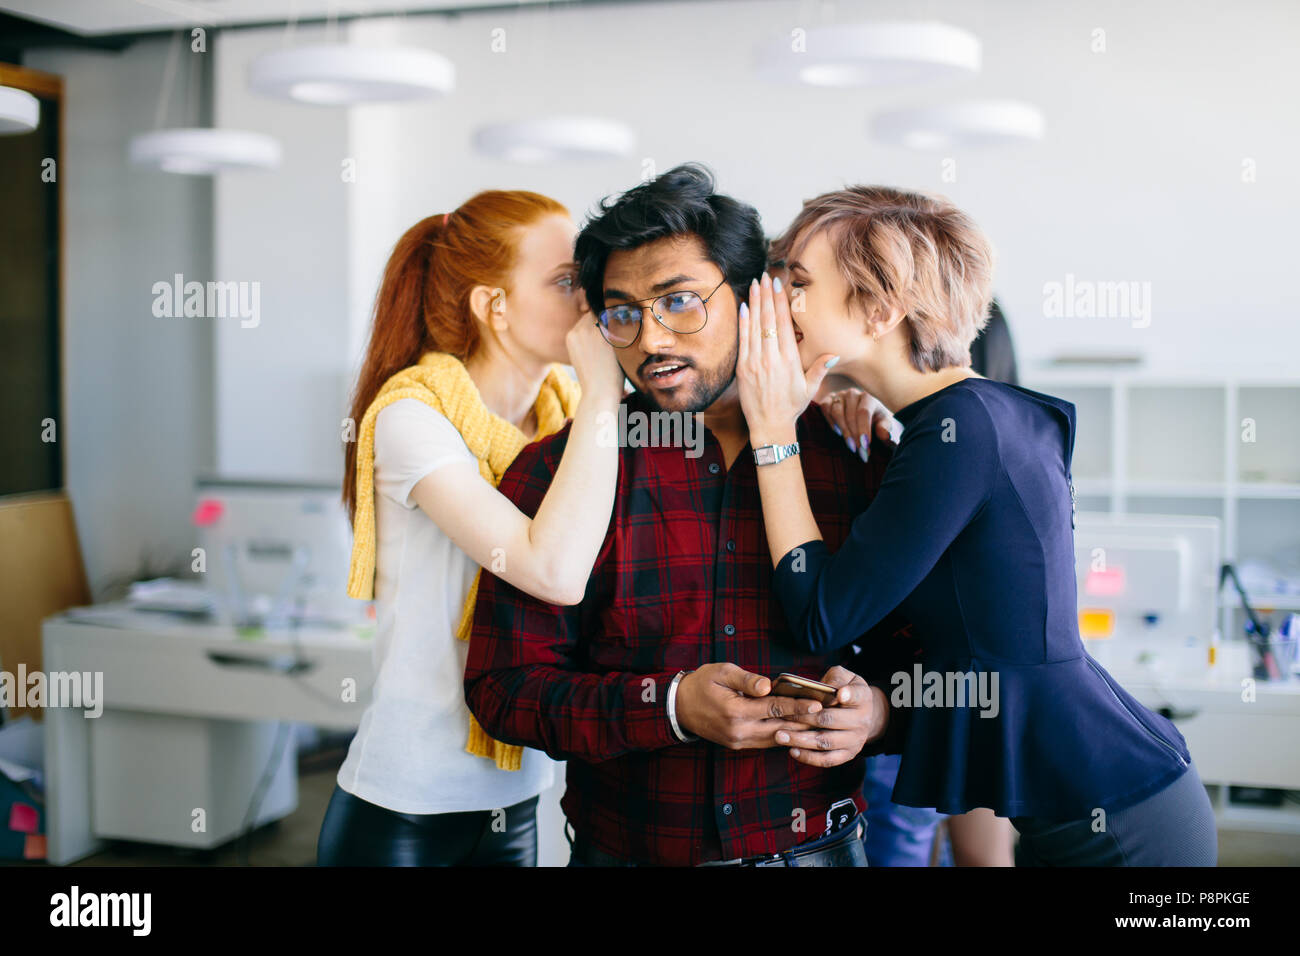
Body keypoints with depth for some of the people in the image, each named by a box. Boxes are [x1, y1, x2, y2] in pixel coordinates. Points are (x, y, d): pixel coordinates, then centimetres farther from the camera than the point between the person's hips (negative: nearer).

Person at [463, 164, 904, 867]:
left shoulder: (852, 462, -3)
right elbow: (503, 686, -9)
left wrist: (876, 711, -18)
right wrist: (671, 708, -22)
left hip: (818, 849, 0)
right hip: (621, 850, 0)